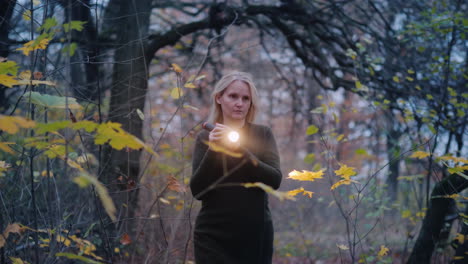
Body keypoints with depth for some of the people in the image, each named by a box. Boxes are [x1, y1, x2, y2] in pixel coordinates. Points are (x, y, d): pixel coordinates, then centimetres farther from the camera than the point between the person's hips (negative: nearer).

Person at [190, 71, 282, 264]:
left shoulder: (262, 134, 4)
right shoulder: (206, 137, 3)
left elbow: (274, 180, -8)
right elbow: (197, 190, -4)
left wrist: (240, 150, -18)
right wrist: (212, 150, -17)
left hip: (256, 235, 1)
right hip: (213, 237, -1)